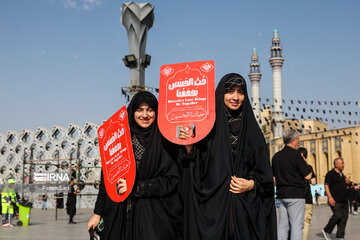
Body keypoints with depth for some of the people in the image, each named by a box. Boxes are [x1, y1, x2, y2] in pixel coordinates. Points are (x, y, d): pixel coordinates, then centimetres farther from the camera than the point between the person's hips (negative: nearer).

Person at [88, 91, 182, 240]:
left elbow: (172, 179, -7)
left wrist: (136, 187, -13)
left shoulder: (165, 142, 0)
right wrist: (98, 212, 6)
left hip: (153, 216, -2)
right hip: (121, 215, 2)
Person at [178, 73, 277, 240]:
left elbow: (264, 170, 9)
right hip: (211, 205, -1)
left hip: (246, 206, 2)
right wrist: (188, 147, -18)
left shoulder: (251, 128, 8)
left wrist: (251, 184, -9)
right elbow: (194, 167, 0)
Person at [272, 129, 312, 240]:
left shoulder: (276, 156, 10)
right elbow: (307, 176, -9)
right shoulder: (295, 155, -11)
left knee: (283, 225, 8)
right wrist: (307, 167, 8)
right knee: (297, 225, -4)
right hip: (296, 194, -7)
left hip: (281, 194, 7)